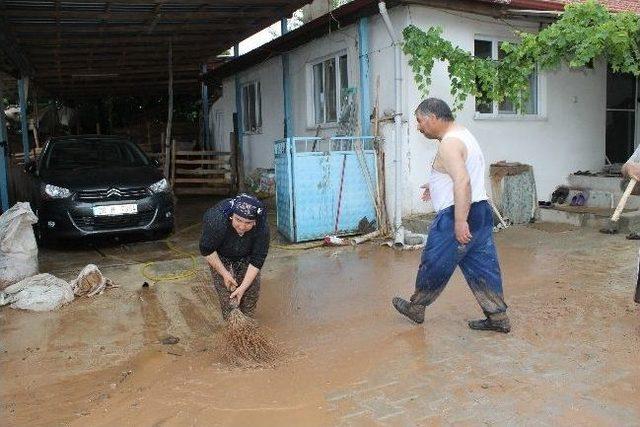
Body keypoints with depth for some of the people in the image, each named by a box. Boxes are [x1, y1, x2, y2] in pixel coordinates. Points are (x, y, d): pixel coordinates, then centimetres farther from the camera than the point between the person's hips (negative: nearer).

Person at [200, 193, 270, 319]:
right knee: (226, 291, -11)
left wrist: (243, 287, -27)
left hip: (246, 256, 2)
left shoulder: (262, 227, -35)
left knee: (253, 289, -1)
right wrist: (224, 274, -23)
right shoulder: (217, 220, -41)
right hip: (220, 255, -2)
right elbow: (207, 250, -26)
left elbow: (257, 260, -25)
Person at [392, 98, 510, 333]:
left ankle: (416, 308, 23)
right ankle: (498, 317, 16)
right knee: (482, 266, 12)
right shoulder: (462, 134, 16)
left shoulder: (449, 143, -18)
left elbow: (463, 182, -30)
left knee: (434, 265, 7)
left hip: (456, 215, -10)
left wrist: (460, 222, -32)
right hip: (481, 211, 10)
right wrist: (437, 186, 38)